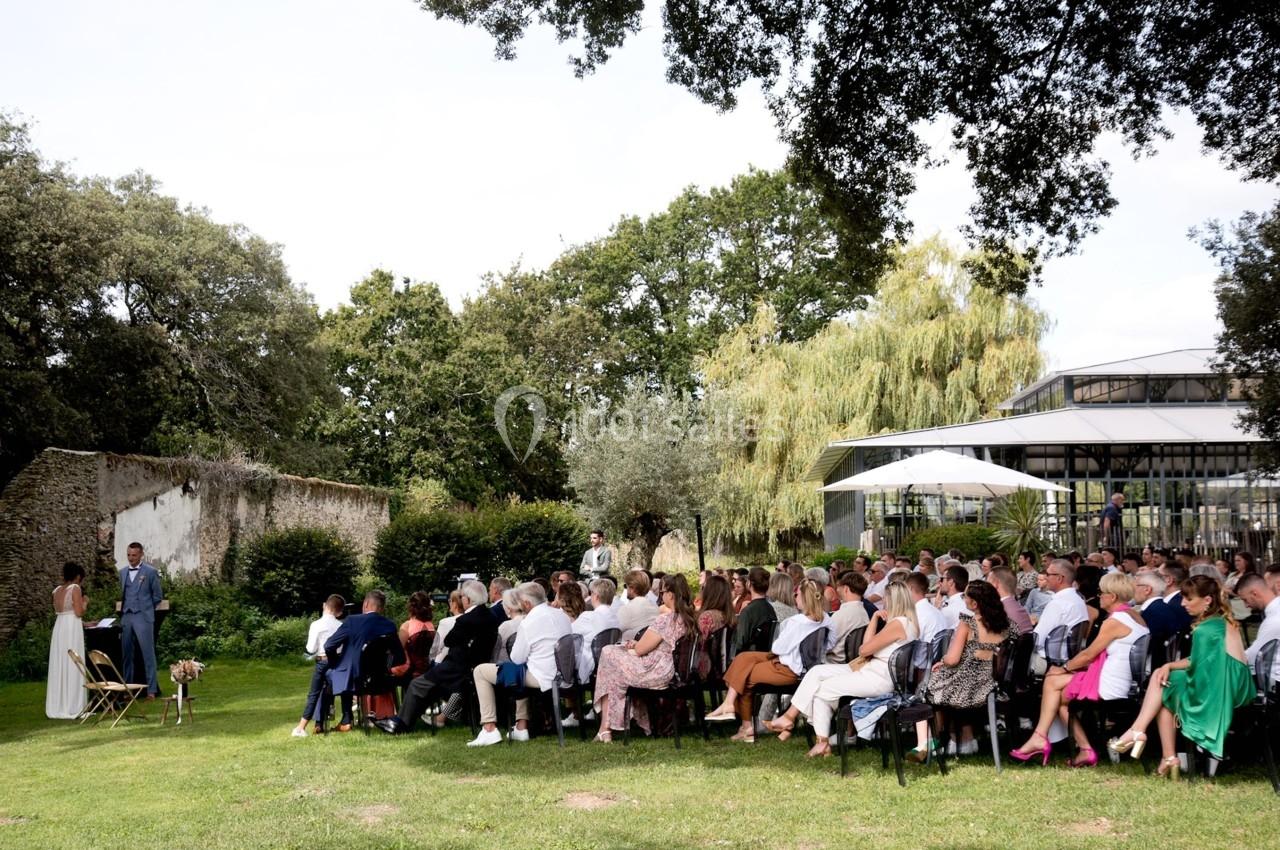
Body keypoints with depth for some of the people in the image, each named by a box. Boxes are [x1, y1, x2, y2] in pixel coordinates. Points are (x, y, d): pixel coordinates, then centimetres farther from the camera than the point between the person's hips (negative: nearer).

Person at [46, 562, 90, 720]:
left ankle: (57, 706, 15)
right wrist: (85, 602, 6)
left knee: (59, 666, 11)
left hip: (59, 627, 7)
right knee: (72, 666, -3)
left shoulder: (57, 590, 13)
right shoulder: (75, 588, -8)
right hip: (72, 628, -7)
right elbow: (79, 612, -13)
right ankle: (72, 707, -2)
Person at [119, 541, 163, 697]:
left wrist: (145, 609, 8)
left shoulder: (150, 572, -1)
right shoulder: (123, 572, 14)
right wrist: (123, 611, 13)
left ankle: (152, 689, -4)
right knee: (127, 655, 7)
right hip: (126, 617, 5)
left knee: (148, 654, -5)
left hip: (143, 618, -5)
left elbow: (158, 596, 4)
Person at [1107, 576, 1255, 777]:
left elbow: (1199, 669, -19)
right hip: (1234, 690, 9)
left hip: (1219, 698, -9)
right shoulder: (1225, 622, 11)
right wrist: (1170, 666, 4)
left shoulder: (1205, 630, -18)